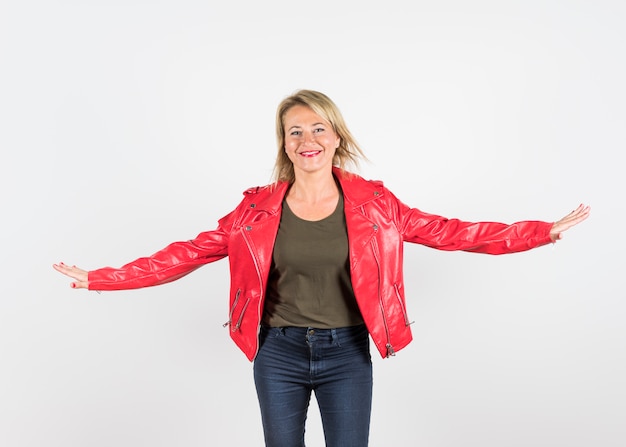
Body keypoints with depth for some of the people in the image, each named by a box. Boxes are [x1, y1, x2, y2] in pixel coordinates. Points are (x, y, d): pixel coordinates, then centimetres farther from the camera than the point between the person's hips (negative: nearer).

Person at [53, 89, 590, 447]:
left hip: (347, 355, 0)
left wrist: (546, 231, -7)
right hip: (279, 355, 1)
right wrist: (98, 278, -8)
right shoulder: (259, 209, -5)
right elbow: (188, 252, -4)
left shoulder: (373, 202, -5)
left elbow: (449, 232, -4)